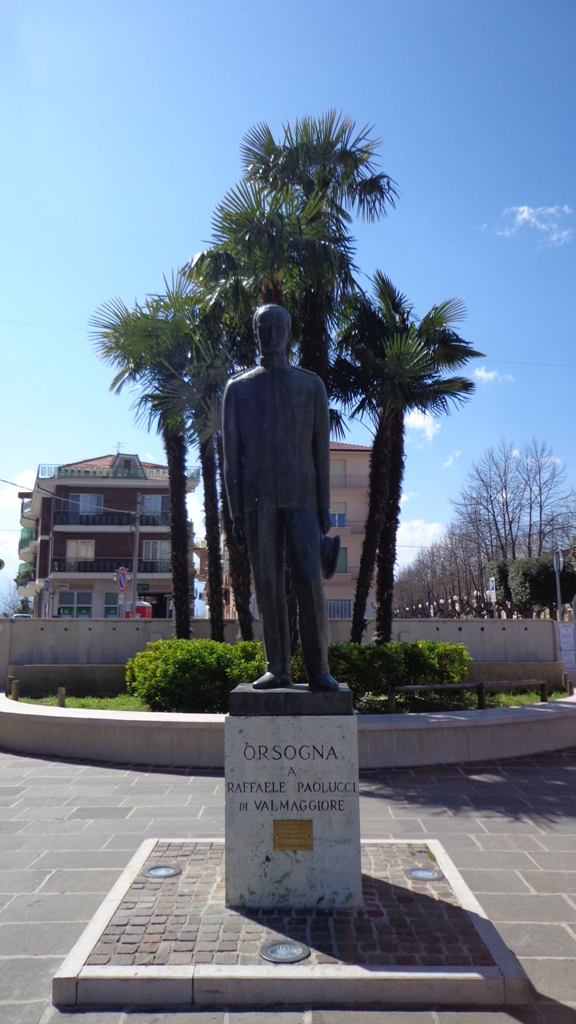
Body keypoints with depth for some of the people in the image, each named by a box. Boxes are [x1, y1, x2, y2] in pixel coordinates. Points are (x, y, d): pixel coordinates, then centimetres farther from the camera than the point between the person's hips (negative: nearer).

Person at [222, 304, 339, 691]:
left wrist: (325, 507, 0)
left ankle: (319, 669, -6)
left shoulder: (311, 385, 13)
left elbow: (322, 450, 8)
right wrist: (236, 512, 0)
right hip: (258, 499, 1)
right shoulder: (238, 389, 14)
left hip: (301, 497, 0)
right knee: (268, 584, -2)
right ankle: (277, 668, 4)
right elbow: (231, 455, 8)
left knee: (311, 581, -11)